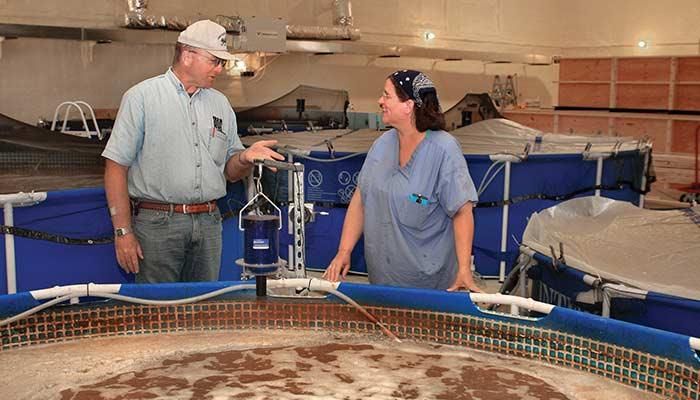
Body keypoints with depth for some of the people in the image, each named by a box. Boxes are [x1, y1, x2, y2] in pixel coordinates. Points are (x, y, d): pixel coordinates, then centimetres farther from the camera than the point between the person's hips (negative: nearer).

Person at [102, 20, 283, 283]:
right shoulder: (142, 97, -2)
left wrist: (245, 158, -7)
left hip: (209, 223, 5)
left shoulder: (220, 103, 13)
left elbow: (229, 172, 17)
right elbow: (116, 167, -6)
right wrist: (123, 231, -11)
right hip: (157, 222, -5)